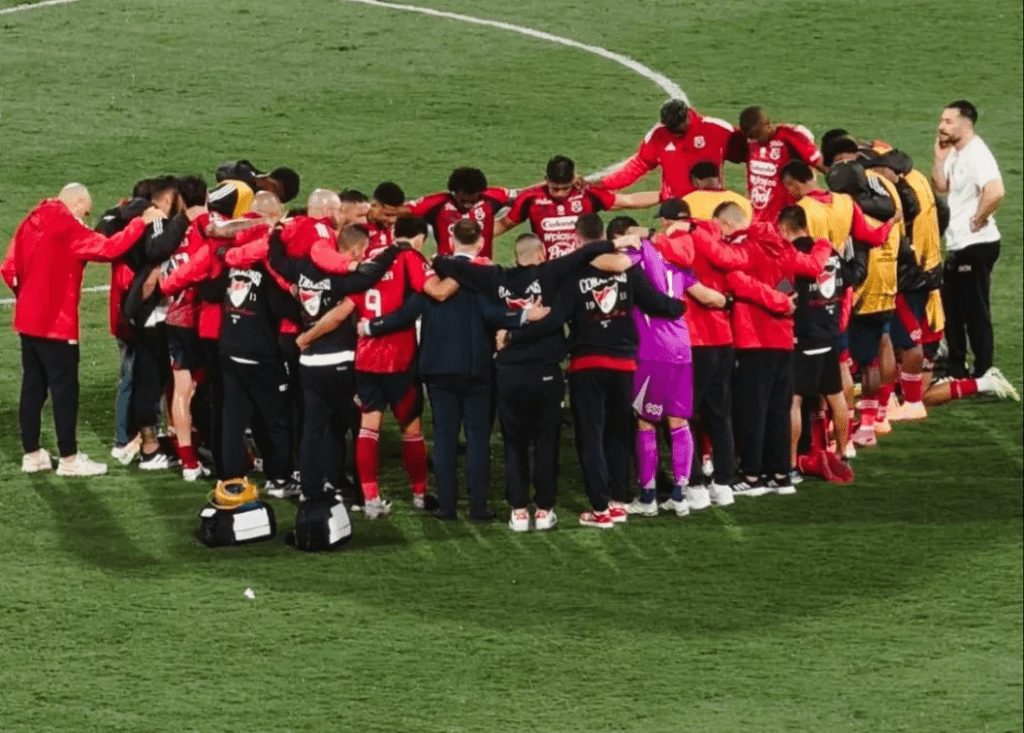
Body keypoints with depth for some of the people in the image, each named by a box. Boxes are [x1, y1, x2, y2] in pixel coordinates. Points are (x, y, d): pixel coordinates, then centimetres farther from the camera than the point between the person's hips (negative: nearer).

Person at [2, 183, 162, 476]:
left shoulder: (31, 223, 8)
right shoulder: (68, 228, -14)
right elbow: (108, 249, -24)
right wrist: (142, 222, -17)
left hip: (28, 321, 8)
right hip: (57, 323, -8)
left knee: (33, 386, 13)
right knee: (64, 389, 0)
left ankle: (32, 454, 18)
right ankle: (68, 459, 3)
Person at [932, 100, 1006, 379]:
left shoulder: (977, 154, -20)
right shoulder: (955, 154, 10)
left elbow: (995, 192, -33)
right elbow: (941, 186, 15)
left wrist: (977, 220, -20)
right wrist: (940, 157, 4)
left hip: (976, 245, -10)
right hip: (957, 246, 10)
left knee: (976, 312, -3)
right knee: (951, 310, 18)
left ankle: (984, 374, 4)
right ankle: (956, 369, 28)